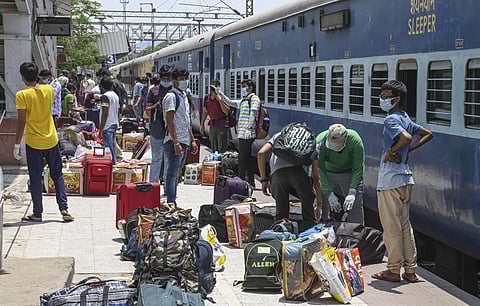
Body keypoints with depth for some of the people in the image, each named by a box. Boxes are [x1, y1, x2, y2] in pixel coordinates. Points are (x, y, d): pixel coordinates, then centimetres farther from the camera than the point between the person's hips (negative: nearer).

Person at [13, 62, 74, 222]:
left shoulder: (22, 95, -14)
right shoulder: (49, 90, -1)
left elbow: (21, 122, -15)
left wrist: (16, 145, -9)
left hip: (33, 143, -3)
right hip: (52, 141, 3)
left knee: (35, 179, 7)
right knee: (57, 176, 13)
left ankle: (37, 213, 13)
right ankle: (64, 209, 6)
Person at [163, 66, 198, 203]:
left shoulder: (183, 96, 19)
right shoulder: (171, 96, -10)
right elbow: (170, 121, -18)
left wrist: (192, 140, 21)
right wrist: (176, 143, -23)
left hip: (184, 142, 9)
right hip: (174, 142, -9)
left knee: (175, 175, 13)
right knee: (172, 175, -7)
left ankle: (172, 203, 18)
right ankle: (171, 204, -6)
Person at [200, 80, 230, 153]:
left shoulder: (222, 98, -8)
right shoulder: (207, 98, 8)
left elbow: (226, 111, -16)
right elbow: (205, 112, 18)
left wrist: (220, 100, -22)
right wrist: (202, 124, 17)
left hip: (222, 124, -6)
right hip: (212, 124, 6)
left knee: (222, 148, -7)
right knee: (213, 148, 12)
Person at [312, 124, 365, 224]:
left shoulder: (355, 141, -31)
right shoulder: (320, 142, -30)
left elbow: (358, 169, -23)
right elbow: (320, 170, -24)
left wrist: (352, 192, -31)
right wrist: (329, 193, -29)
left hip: (350, 174, 0)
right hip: (328, 174, 1)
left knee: (355, 206, -6)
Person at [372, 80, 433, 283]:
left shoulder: (391, 120, -14)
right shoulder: (406, 119, 13)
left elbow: (406, 137, -32)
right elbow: (428, 134, 22)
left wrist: (392, 151, -17)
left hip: (390, 180, -9)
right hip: (406, 177, 9)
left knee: (391, 226, 0)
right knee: (405, 224, 14)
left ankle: (393, 271, 9)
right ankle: (410, 271, 18)